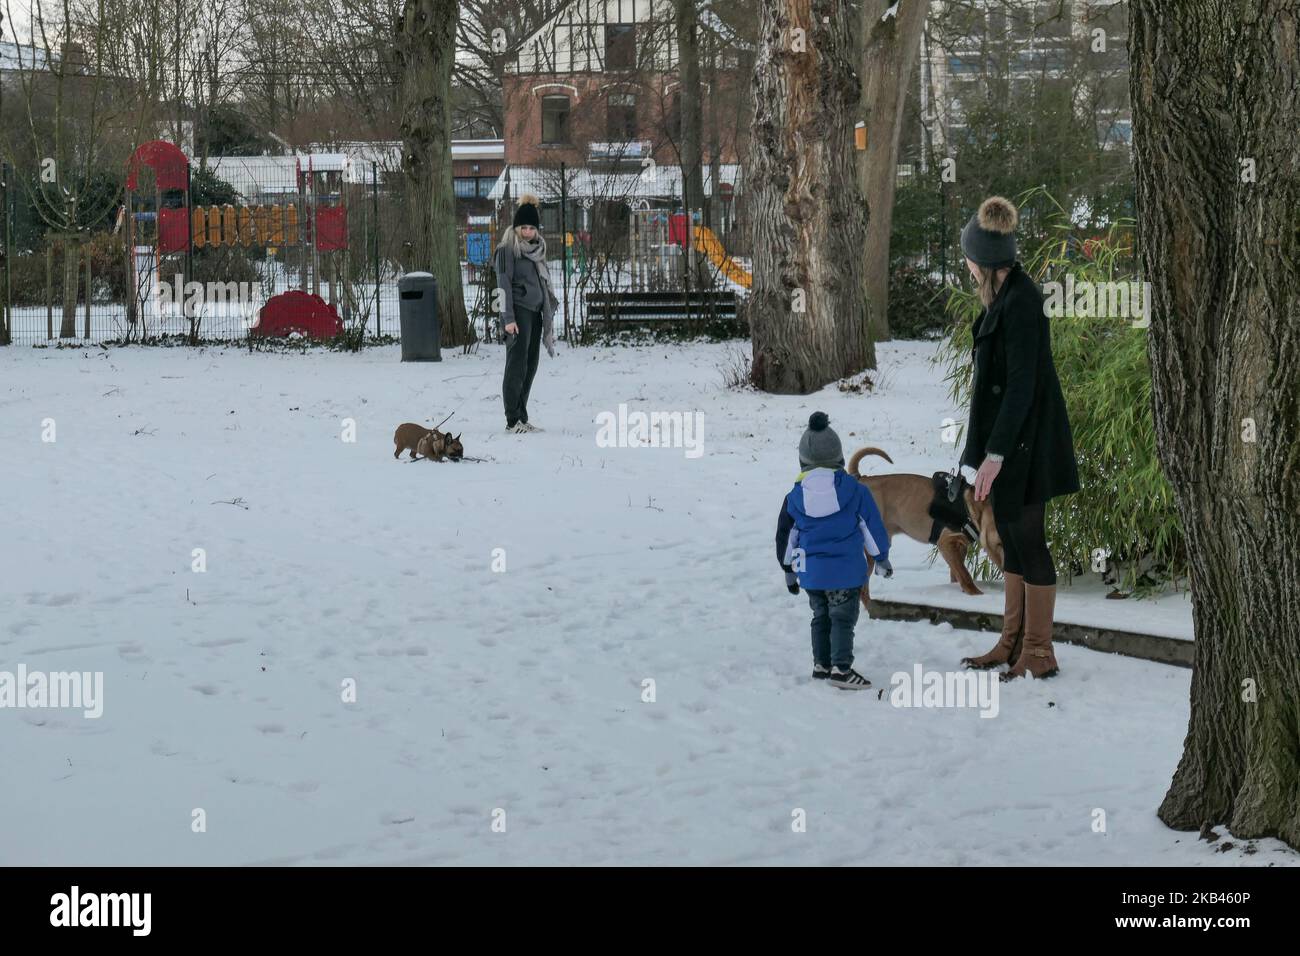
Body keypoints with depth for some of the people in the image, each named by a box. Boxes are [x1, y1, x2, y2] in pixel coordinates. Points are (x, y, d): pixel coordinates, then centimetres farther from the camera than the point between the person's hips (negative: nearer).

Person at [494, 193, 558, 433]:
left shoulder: (536, 249, 16)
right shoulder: (508, 250, -7)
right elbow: (504, 284, -12)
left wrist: (548, 308, 23)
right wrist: (508, 318, -17)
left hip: (535, 311, 8)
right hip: (518, 312, -8)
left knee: (530, 365, 7)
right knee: (517, 364, -9)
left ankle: (522, 418, 12)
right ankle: (512, 421, -8)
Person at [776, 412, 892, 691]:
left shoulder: (795, 497, 2)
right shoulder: (854, 490, -5)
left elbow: (785, 537, 9)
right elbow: (873, 528, 1)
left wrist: (789, 570, 22)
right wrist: (882, 559, 15)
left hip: (811, 571, 3)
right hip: (846, 571, -3)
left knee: (821, 617, 18)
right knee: (843, 619, 0)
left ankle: (821, 664, 20)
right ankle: (841, 668, -8)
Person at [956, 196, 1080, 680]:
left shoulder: (1020, 302, -21)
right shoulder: (1007, 295, 9)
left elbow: (1021, 384, -23)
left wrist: (995, 453, -23)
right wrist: (991, 445, 24)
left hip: (1023, 441, -10)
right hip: (1008, 436, 10)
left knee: (1026, 540, -2)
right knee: (1012, 537, 15)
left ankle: (1039, 654, 7)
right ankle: (1012, 644, 24)